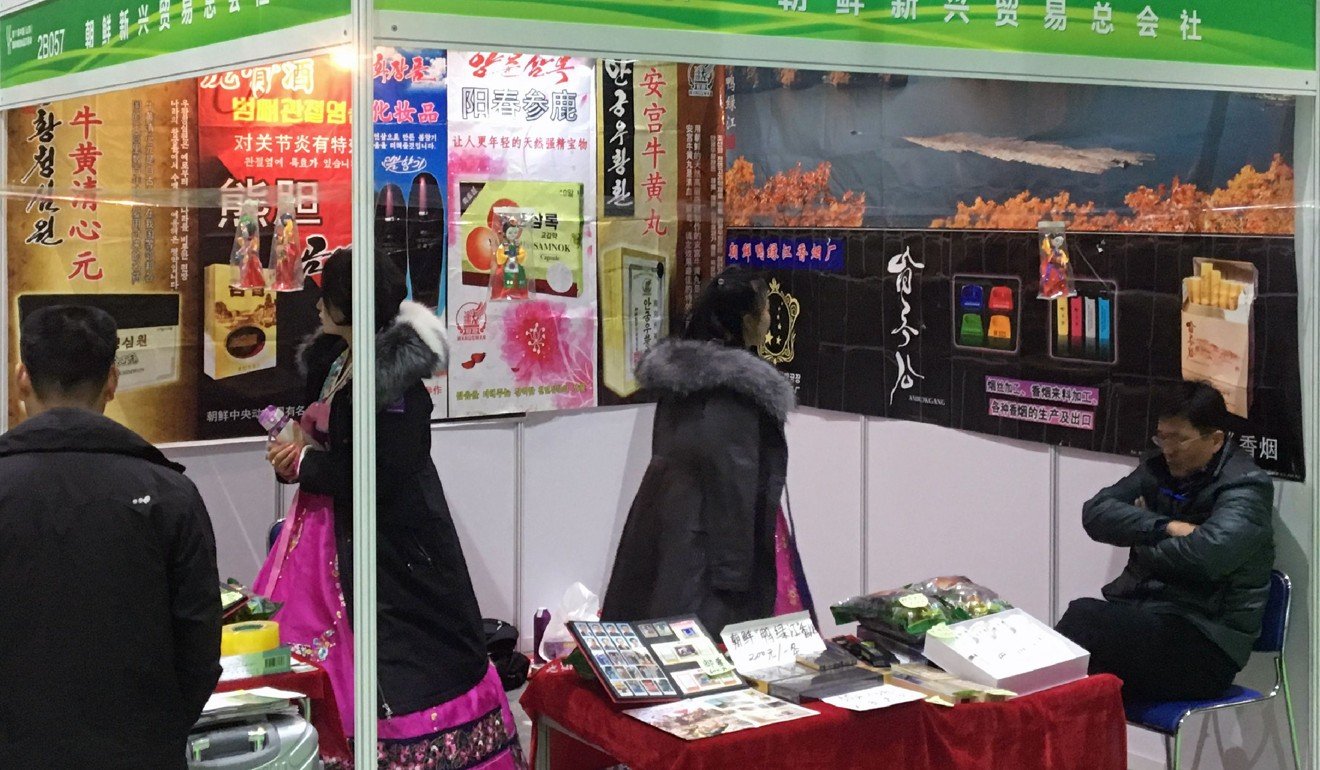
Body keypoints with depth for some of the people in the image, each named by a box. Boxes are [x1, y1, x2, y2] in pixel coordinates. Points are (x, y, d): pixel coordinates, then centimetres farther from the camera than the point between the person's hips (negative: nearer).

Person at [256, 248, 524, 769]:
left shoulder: (395, 377, -19)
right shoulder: (331, 360, 9)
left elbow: (384, 471, -24)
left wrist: (306, 463, -13)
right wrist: (299, 447, 2)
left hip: (393, 544, -9)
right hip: (337, 528, 9)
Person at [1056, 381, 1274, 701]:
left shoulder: (1245, 487, -5)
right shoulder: (1160, 469, 14)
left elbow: (1207, 555, -24)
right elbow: (1095, 513, 2)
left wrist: (1142, 538, -6)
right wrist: (1165, 527, -12)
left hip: (1205, 643, -6)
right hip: (1143, 613, 6)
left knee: (1084, 618, -28)